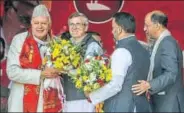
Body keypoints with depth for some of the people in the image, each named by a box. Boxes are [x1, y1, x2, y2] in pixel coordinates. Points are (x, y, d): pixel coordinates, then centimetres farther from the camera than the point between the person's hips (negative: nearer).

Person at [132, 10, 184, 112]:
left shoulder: (167, 43, -18)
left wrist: (149, 85, -33)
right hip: (161, 101, 9)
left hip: (168, 102, -9)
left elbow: (171, 74, -25)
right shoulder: (162, 42, 12)